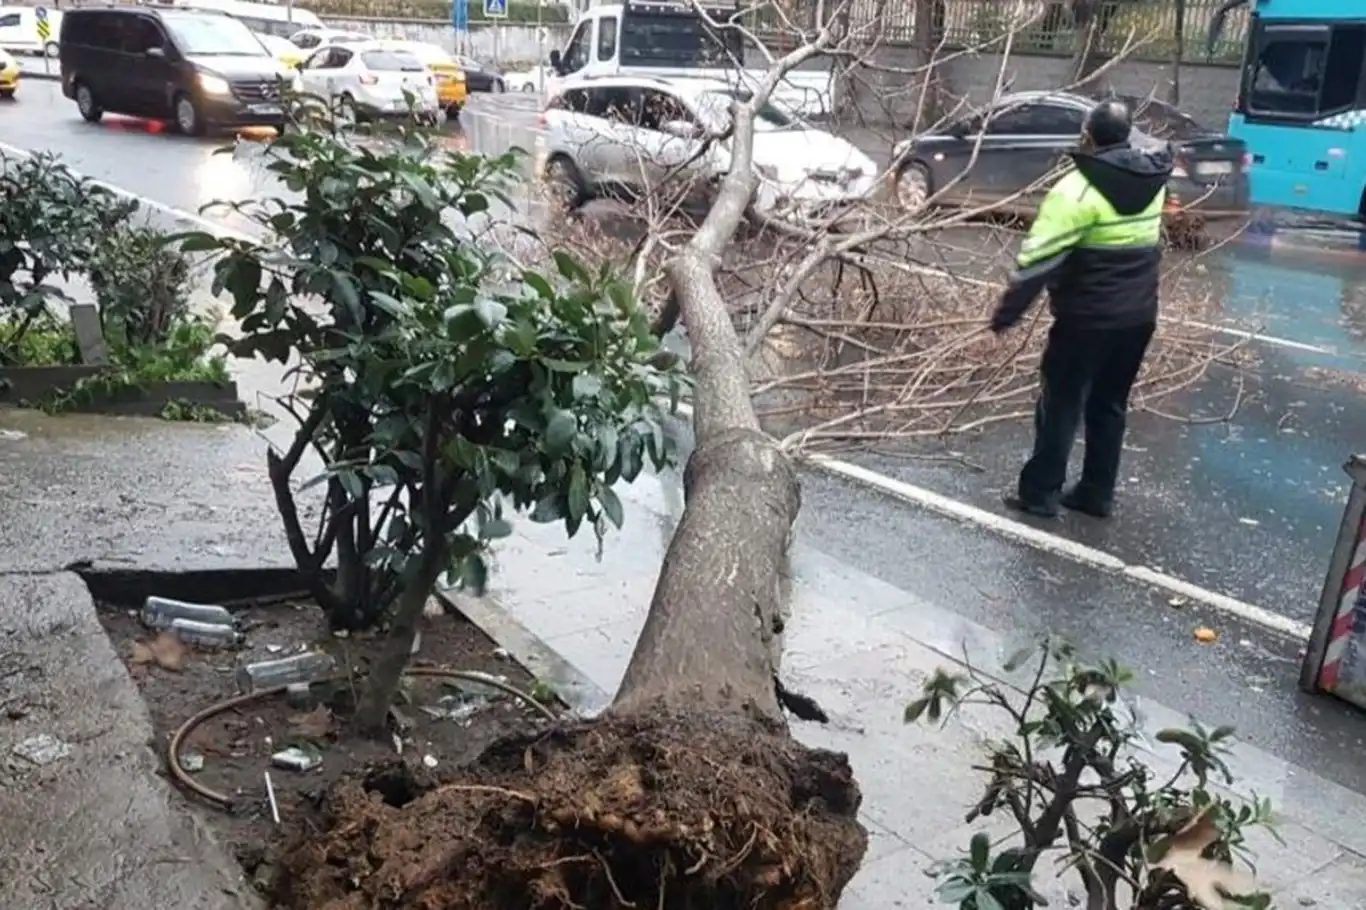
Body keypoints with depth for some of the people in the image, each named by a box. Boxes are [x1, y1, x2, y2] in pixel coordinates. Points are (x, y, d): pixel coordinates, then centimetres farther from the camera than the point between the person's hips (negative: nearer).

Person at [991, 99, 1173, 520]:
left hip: (1088, 318, -7)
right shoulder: (1151, 179, 3)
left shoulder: (1078, 188, -18)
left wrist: (1006, 312, -14)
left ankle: (1040, 492, 11)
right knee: (1110, 405, 17)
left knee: (1060, 405, 5)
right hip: (1139, 315, 7)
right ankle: (1097, 493, 24)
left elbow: (1038, 258, -19)